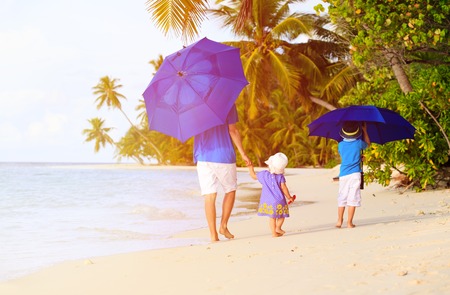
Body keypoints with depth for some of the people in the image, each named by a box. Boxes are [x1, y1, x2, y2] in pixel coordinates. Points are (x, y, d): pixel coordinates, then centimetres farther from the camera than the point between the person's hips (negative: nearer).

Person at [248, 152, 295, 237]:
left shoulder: (264, 174, -2)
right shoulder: (280, 176, -8)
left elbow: (253, 176, 13)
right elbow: (283, 188, -11)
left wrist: (250, 167, 25)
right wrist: (289, 197, 0)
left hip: (267, 201, 2)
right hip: (279, 201, -2)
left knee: (272, 217, 6)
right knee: (281, 215, 14)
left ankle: (274, 232, 2)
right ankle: (278, 227, -1)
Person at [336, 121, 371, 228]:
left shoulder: (340, 145, 4)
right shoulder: (358, 143, -2)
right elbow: (368, 143, 21)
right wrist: (365, 131, 29)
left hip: (343, 175, 3)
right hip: (355, 174, -3)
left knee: (342, 198, 11)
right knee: (352, 198, -2)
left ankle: (339, 220, 9)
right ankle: (349, 222, -4)